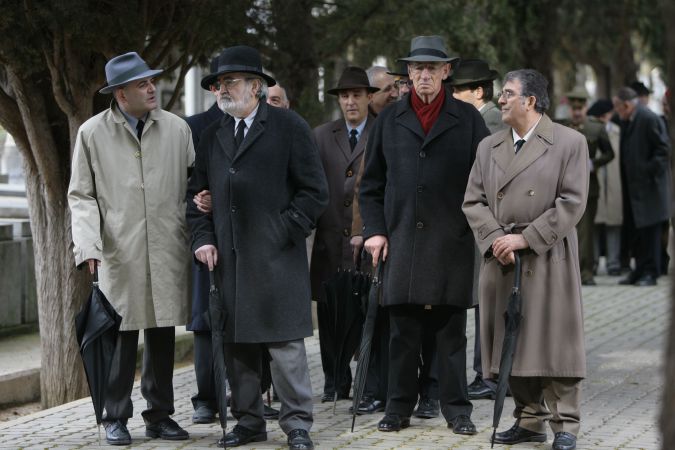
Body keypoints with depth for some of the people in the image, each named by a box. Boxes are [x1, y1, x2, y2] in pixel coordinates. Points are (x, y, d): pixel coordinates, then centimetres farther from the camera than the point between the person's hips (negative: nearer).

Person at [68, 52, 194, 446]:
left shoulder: (177, 129, 6)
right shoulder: (92, 133, 2)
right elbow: (81, 195, 4)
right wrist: (88, 243, -8)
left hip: (168, 251, 2)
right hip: (120, 254, -2)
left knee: (163, 335, 7)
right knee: (122, 335, -1)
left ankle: (160, 416, 18)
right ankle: (116, 419, 10)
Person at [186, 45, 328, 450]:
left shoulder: (288, 127, 1)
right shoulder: (214, 136, 16)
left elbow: (315, 191, -2)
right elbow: (197, 193, 20)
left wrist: (283, 233, -9)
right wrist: (203, 238, 6)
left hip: (275, 258, -5)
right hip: (228, 260, 5)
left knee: (284, 341, -7)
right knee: (237, 342, 7)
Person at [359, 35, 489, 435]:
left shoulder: (467, 119, 7)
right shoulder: (390, 120, 12)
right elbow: (371, 183, 14)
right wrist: (374, 230, 4)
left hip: (452, 241, -1)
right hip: (401, 239, 2)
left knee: (452, 331, 2)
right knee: (403, 330, 4)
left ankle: (457, 409, 8)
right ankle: (400, 407, 12)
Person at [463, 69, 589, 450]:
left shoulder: (570, 143, -2)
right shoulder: (489, 147, 14)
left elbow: (572, 203, -9)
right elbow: (474, 201, 9)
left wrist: (525, 238, -14)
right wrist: (494, 239, -8)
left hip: (549, 261, -5)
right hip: (501, 262, 5)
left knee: (554, 343, -3)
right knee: (513, 343, 7)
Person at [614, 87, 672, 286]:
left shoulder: (649, 119, -14)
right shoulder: (626, 121, 13)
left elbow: (664, 148, -15)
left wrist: (649, 171, -17)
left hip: (648, 186, -9)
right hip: (633, 185, 9)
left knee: (649, 230, -5)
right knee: (635, 230, 12)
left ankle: (650, 273, 0)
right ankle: (640, 270, 19)